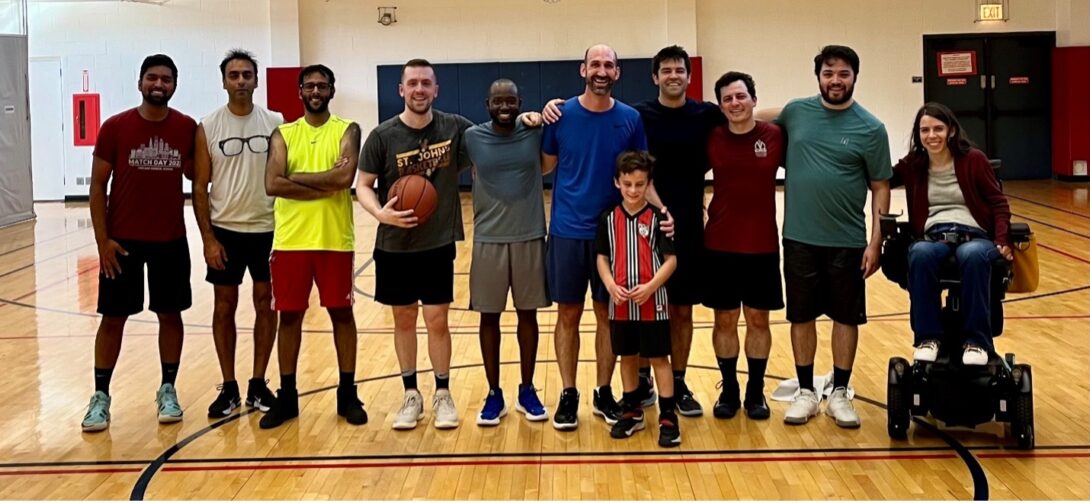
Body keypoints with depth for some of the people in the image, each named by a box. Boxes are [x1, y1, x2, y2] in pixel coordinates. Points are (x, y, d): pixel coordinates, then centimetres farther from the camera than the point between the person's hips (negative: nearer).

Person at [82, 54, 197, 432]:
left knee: (171, 314, 8)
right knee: (113, 317, 4)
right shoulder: (115, 127, -7)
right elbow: (98, 185, -4)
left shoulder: (187, 128, -1)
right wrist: (102, 239, -9)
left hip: (171, 240, 2)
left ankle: (168, 390, 21)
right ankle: (101, 396, 15)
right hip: (122, 240, -2)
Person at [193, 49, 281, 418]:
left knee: (266, 304, 7)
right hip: (225, 231, -1)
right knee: (224, 307, 6)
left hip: (268, 230, 1)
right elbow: (200, 187, -2)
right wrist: (208, 239, -8)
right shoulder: (207, 128, -3)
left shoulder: (275, 123, 0)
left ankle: (258, 384, 19)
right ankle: (229, 388, 17)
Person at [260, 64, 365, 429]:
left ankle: (347, 394, 18)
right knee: (289, 316, 7)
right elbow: (272, 184, -9)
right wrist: (325, 185, -14)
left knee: (341, 313, 7)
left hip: (335, 239, -1)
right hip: (290, 240, 1)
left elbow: (345, 177, -16)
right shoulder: (283, 134, 6)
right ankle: (287, 396, 19)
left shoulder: (347, 130, 2)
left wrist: (296, 177, -11)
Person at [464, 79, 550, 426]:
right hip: (488, 239, 0)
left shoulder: (535, 133, -2)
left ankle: (527, 390, 23)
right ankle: (494, 394, 19)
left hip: (530, 237, 1)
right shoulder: (472, 137, -3)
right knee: (489, 317, 6)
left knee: (528, 314, 9)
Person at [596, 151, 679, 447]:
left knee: (659, 357, 3)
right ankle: (632, 412, 28)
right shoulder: (609, 219, 2)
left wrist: (650, 286, -20)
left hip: (652, 303, -3)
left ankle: (668, 417, 10)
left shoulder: (657, 218, -7)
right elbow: (602, 257, 5)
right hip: (620, 304, 3)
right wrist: (611, 285, -11)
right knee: (627, 356, 15)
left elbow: (671, 260, -8)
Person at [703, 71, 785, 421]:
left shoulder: (774, 136, -5)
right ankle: (728, 391, 23)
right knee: (725, 320, 8)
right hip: (719, 245, 1)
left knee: (758, 319, 9)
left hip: (762, 245, -1)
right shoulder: (711, 139, -2)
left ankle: (756, 392, 22)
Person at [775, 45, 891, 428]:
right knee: (802, 316, 8)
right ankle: (806, 393, 21)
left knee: (846, 317, 8)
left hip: (848, 242, -2)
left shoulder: (869, 128, -5)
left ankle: (839, 394, 21)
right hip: (799, 238, 2)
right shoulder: (795, 112, 2)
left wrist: (876, 242, -8)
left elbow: (880, 188, -3)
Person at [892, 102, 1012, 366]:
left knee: (973, 255, -39)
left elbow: (999, 202, 6)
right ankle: (928, 337, -26)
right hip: (932, 238, 1)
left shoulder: (973, 159, 5)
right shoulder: (912, 164, 12)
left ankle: (977, 340, -28)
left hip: (974, 236, -1)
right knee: (920, 253, -37)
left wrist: (1002, 240, -8)